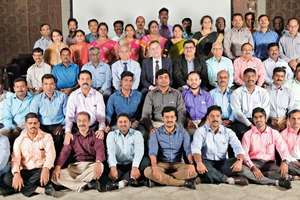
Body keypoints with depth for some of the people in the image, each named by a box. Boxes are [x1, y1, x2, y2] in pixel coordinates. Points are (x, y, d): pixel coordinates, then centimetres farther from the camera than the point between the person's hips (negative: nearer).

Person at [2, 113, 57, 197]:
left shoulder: (47, 137, 0)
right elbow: (15, 159, -4)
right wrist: (16, 174, -26)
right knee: (7, 178, -26)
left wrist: (46, 169, -36)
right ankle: (41, 190, -32)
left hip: (40, 170, -2)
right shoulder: (19, 140, 6)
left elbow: (50, 155, -14)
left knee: (45, 174, -37)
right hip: (25, 171, 3)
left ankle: (21, 187, -20)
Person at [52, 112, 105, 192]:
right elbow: (64, 153, 3)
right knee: (54, 176, -23)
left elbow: (100, 150, -10)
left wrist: (98, 163, -34)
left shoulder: (95, 136, 8)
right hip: (75, 167, 2)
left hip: (91, 165, -2)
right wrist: (57, 167, -17)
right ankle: (86, 185, -27)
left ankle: (73, 182, -22)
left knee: (100, 166, -37)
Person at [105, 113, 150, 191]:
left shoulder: (137, 134, 4)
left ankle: (121, 182, -33)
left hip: (132, 165, 0)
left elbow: (139, 151, -14)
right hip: (118, 166, 0)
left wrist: (135, 167, -33)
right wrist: (113, 167, -33)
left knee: (146, 160, -29)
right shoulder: (111, 134, 5)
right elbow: (111, 152, -12)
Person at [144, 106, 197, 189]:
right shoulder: (156, 134, 0)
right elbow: (153, 152, -14)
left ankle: (163, 180, -24)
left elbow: (188, 150, -9)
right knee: (148, 171, -32)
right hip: (162, 164, -1)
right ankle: (183, 183, -29)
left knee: (194, 171, -28)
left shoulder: (183, 133, 4)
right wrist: (155, 168, -33)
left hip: (178, 164, 1)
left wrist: (191, 164, -30)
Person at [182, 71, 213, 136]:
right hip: (190, 121, -1)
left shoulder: (206, 95, 17)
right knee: (192, 131, -34)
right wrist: (188, 121, -14)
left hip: (203, 121, 1)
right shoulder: (183, 94, 13)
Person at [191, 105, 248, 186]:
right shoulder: (201, 131, -1)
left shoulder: (228, 132, 6)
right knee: (201, 165, -36)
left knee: (237, 162, -24)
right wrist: (199, 163, -38)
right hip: (207, 162, -2)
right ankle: (230, 180, -33)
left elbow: (238, 147, -8)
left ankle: (211, 178, -32)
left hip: (223, 163, 3)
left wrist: (239, 160, -31)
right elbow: (196, 148, -17)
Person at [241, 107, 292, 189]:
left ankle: (253, 177, -23)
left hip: (269, 163, 1)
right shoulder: (248, 134, 3)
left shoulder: (274, 133, 6)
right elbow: (244, 153, -6)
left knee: (283, 174, -29)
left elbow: (283, 149, -3)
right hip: (254, 163, 0)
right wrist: (253, 167, -23)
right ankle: (276, 182, -31)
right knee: (243, 170, -35)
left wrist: (285, 161, -26)